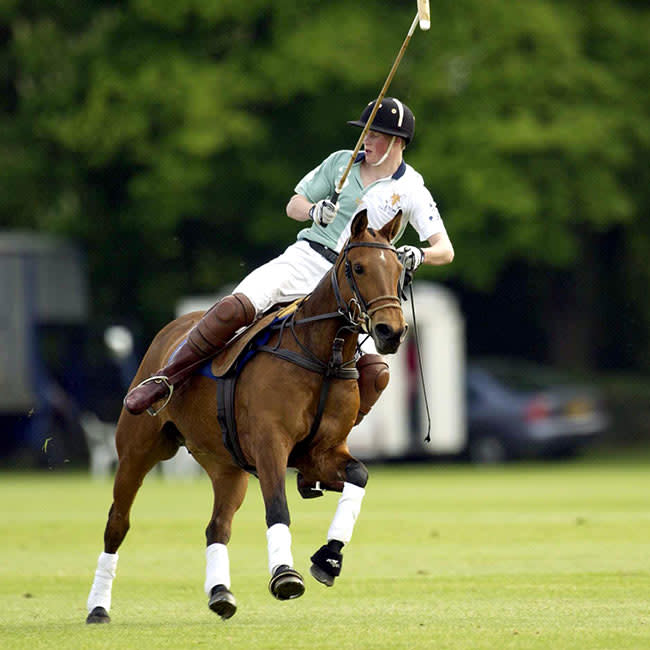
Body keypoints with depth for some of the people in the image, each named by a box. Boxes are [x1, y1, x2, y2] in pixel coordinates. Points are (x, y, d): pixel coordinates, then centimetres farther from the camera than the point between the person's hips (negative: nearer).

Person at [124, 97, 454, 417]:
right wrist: (314, 211, -7)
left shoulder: (412, 191, 2)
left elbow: (445, 249, -4)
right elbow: (293, 205, 17)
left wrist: (419, 255, -27)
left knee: (375, 371, -25)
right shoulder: (341, 162, 11)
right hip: (305, 258, 1)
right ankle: (168, 377, -11)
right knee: (235, 307, -25)